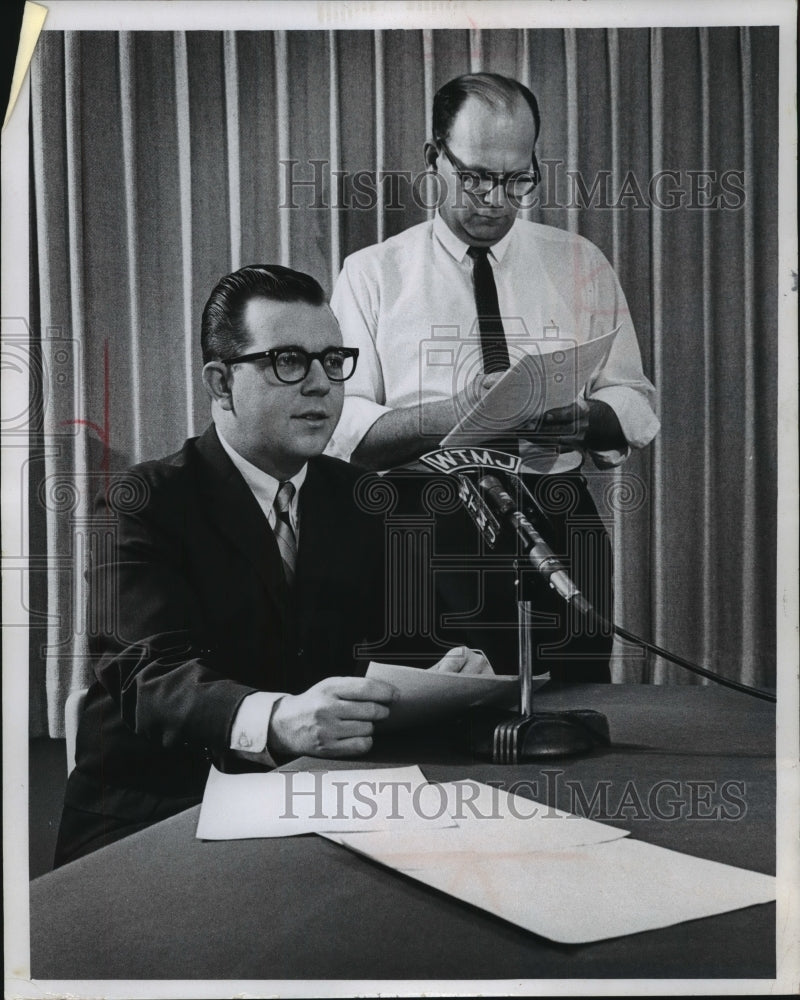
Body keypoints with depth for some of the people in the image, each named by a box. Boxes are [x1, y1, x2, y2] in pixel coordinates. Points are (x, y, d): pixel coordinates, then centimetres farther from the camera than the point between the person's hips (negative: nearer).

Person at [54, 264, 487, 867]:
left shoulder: (363, 500, 12)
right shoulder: (143, 506, -6)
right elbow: (151, 675, -21)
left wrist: (439, 677, -19)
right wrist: (277, 719, -41)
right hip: (150, 817, -5)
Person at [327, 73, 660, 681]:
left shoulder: (582, 265, 12)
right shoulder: (371, 275, 5)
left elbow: (636, 409, 10)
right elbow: (338, 427, -4)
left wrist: (580, 415, -12)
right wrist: (446, 415, -20)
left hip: (559, 529, 2)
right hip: (426, 534, -1)